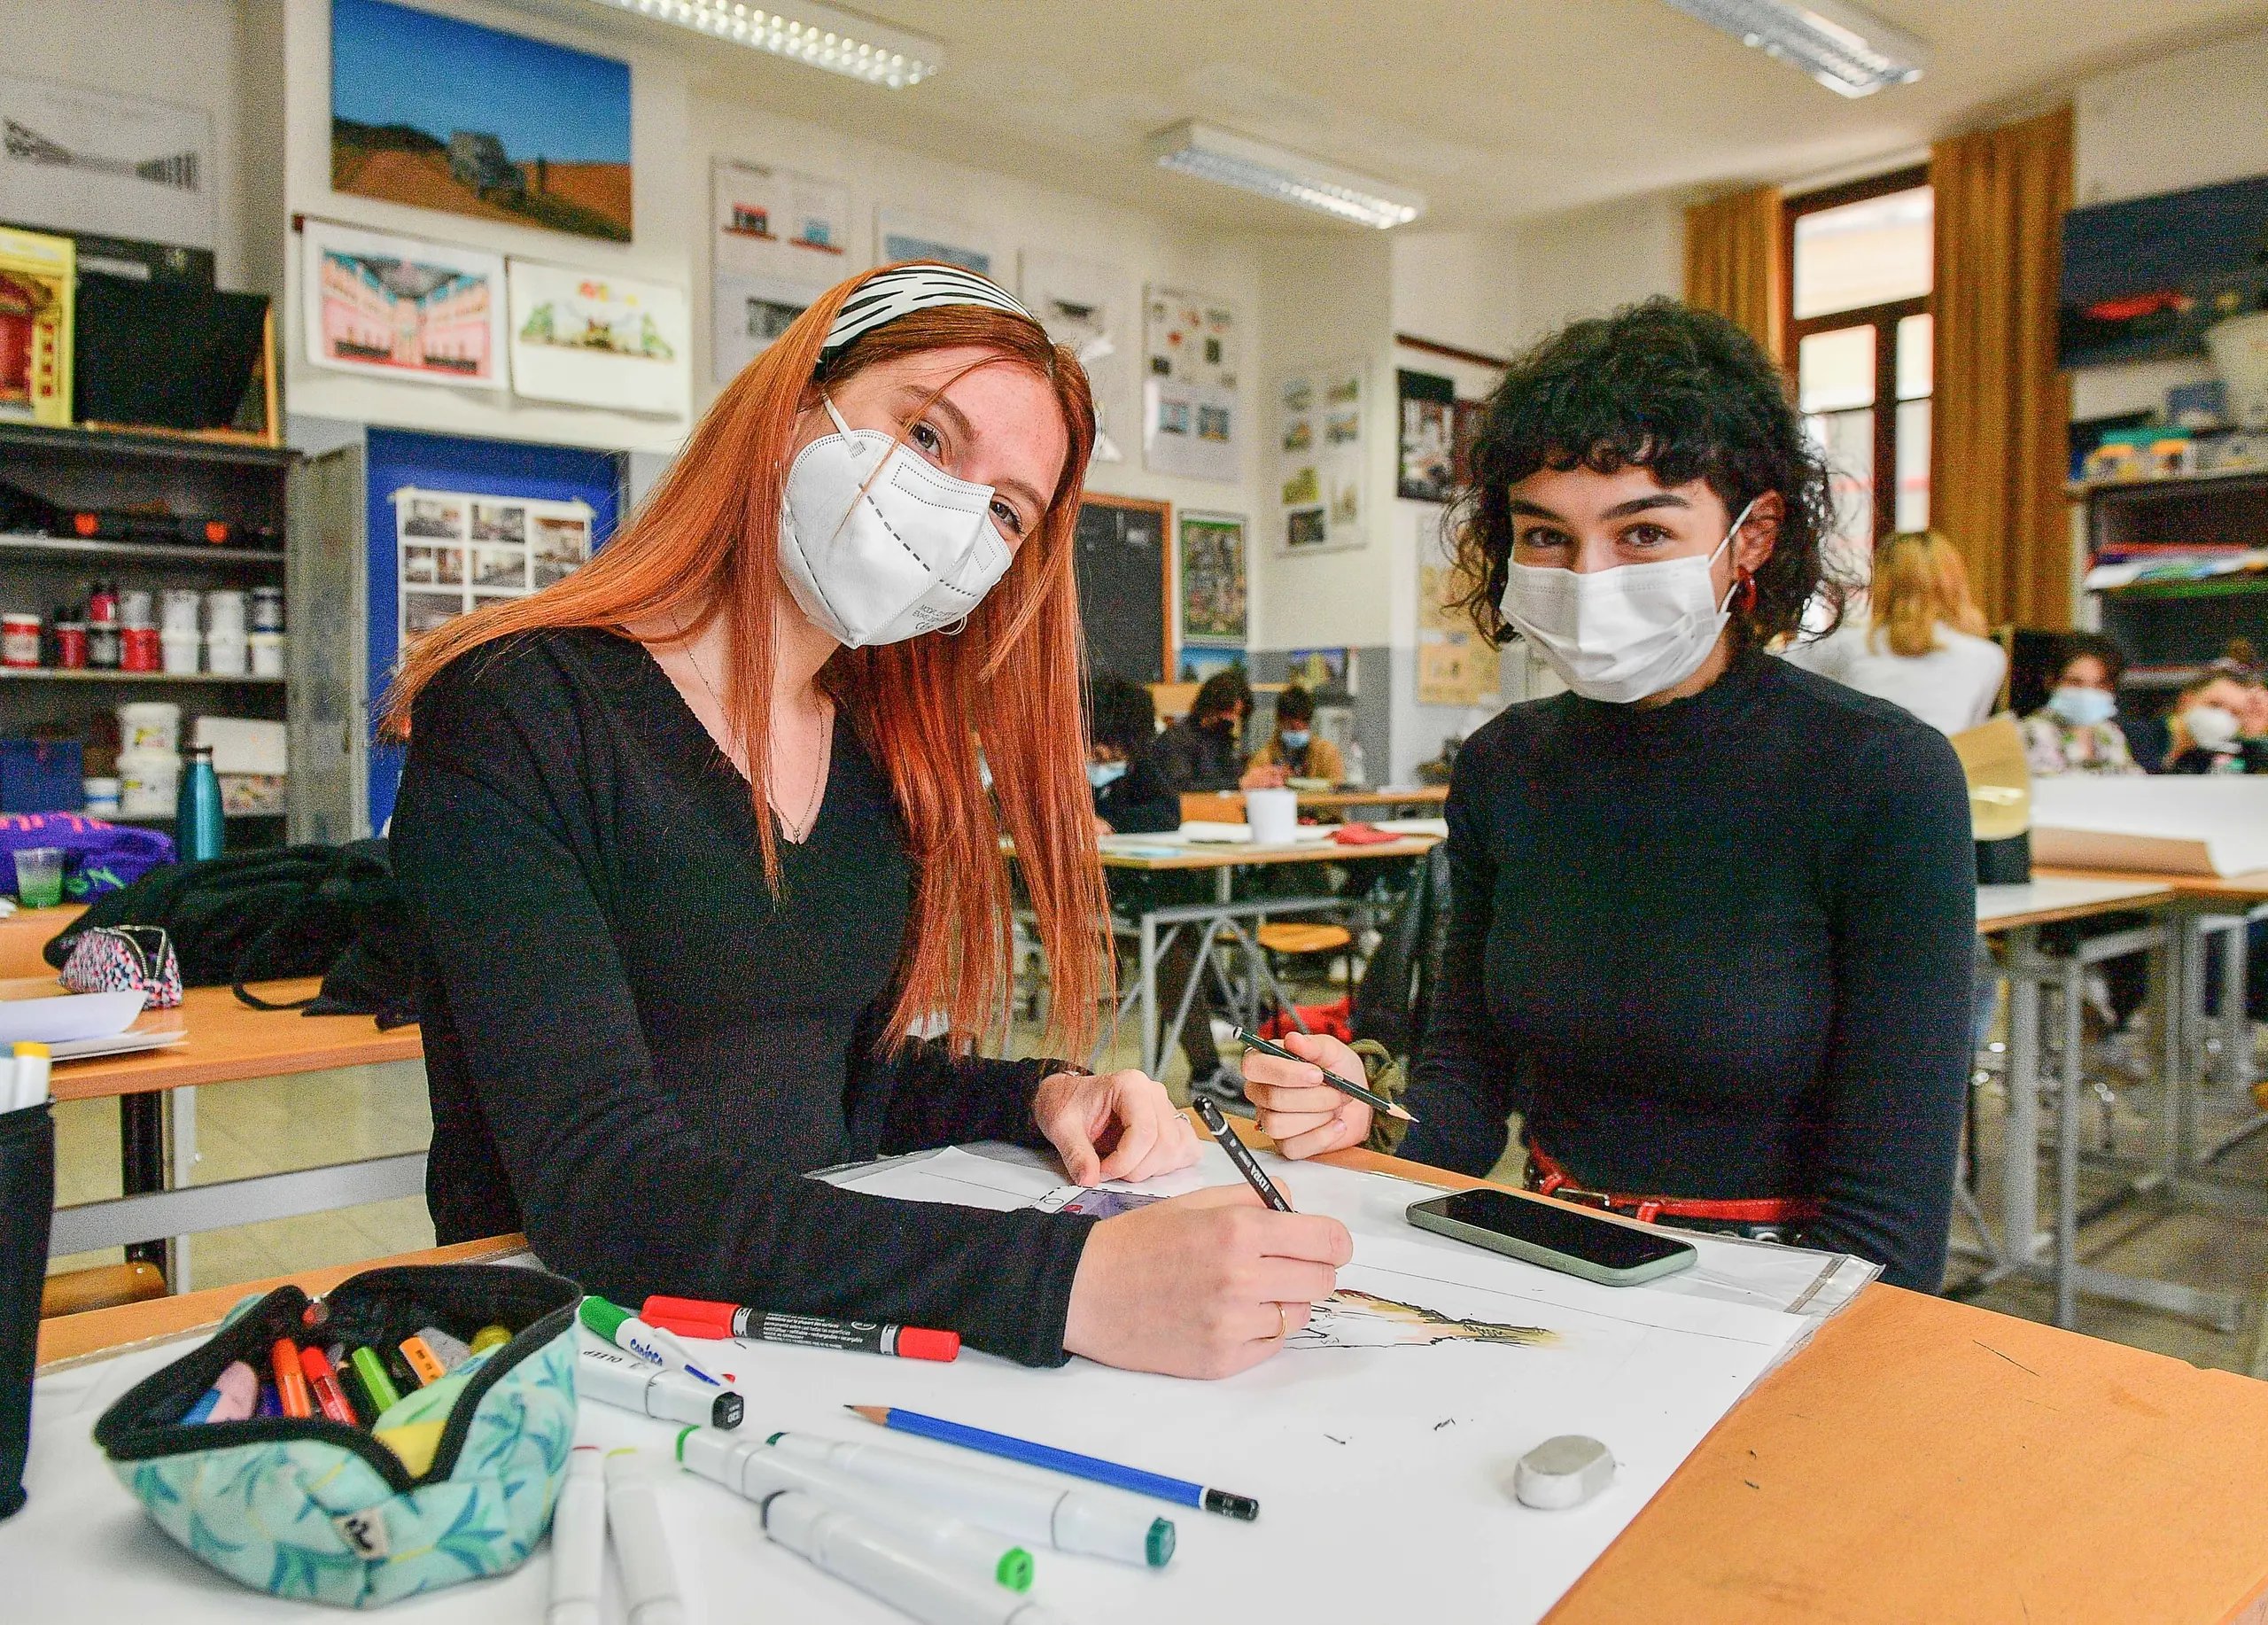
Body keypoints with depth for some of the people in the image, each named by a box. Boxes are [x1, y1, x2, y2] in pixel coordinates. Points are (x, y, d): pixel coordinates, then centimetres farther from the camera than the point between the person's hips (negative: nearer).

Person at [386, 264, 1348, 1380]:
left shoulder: (887, 754, 6)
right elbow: (596, 1183, -24)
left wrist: (1038, 1098, -4)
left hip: (828, 1323, 6)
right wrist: (1065, 1282, -33)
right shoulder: (519, 711, -13)